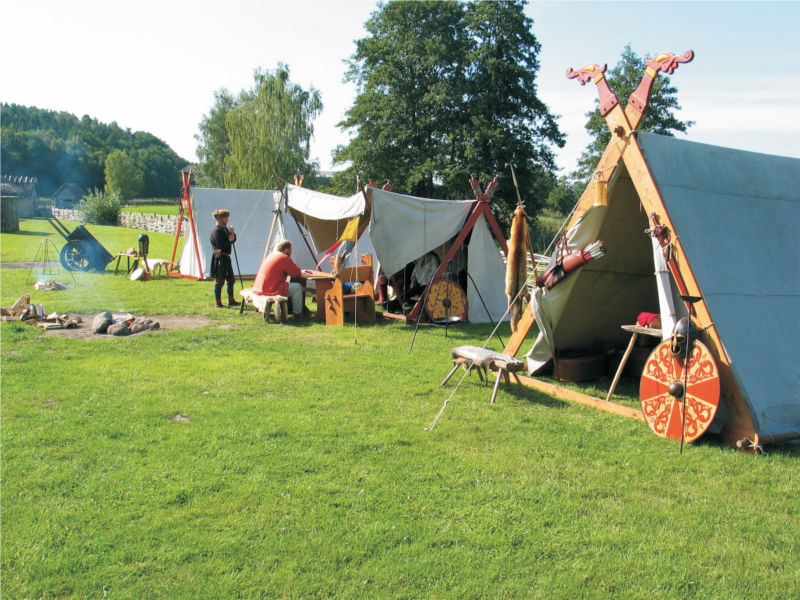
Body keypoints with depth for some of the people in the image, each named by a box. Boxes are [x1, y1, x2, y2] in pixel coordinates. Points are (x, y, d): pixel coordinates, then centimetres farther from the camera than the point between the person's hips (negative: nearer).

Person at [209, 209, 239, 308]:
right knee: (219, 281, -2)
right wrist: (230, 239, -9)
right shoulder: (216, 231, -15)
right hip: (219, 258, -10)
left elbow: (233, 240, 14)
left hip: (226, 257, 10)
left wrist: (232, 234, -5)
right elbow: (222, 244, -23)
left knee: (230, 279, 15)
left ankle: (231, 300, 25)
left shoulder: (225, 228, 13)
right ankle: (217, 302, 7)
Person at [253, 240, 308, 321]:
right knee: (297, 287, -1)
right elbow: (297, 273, -6)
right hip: (270, 290, -10)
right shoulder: (284, 258, -12)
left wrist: (300, 272, 25)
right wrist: (301, 273, 17)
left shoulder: (271, 255, 18)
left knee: (287, 285, 29)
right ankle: (297, 314, 2)